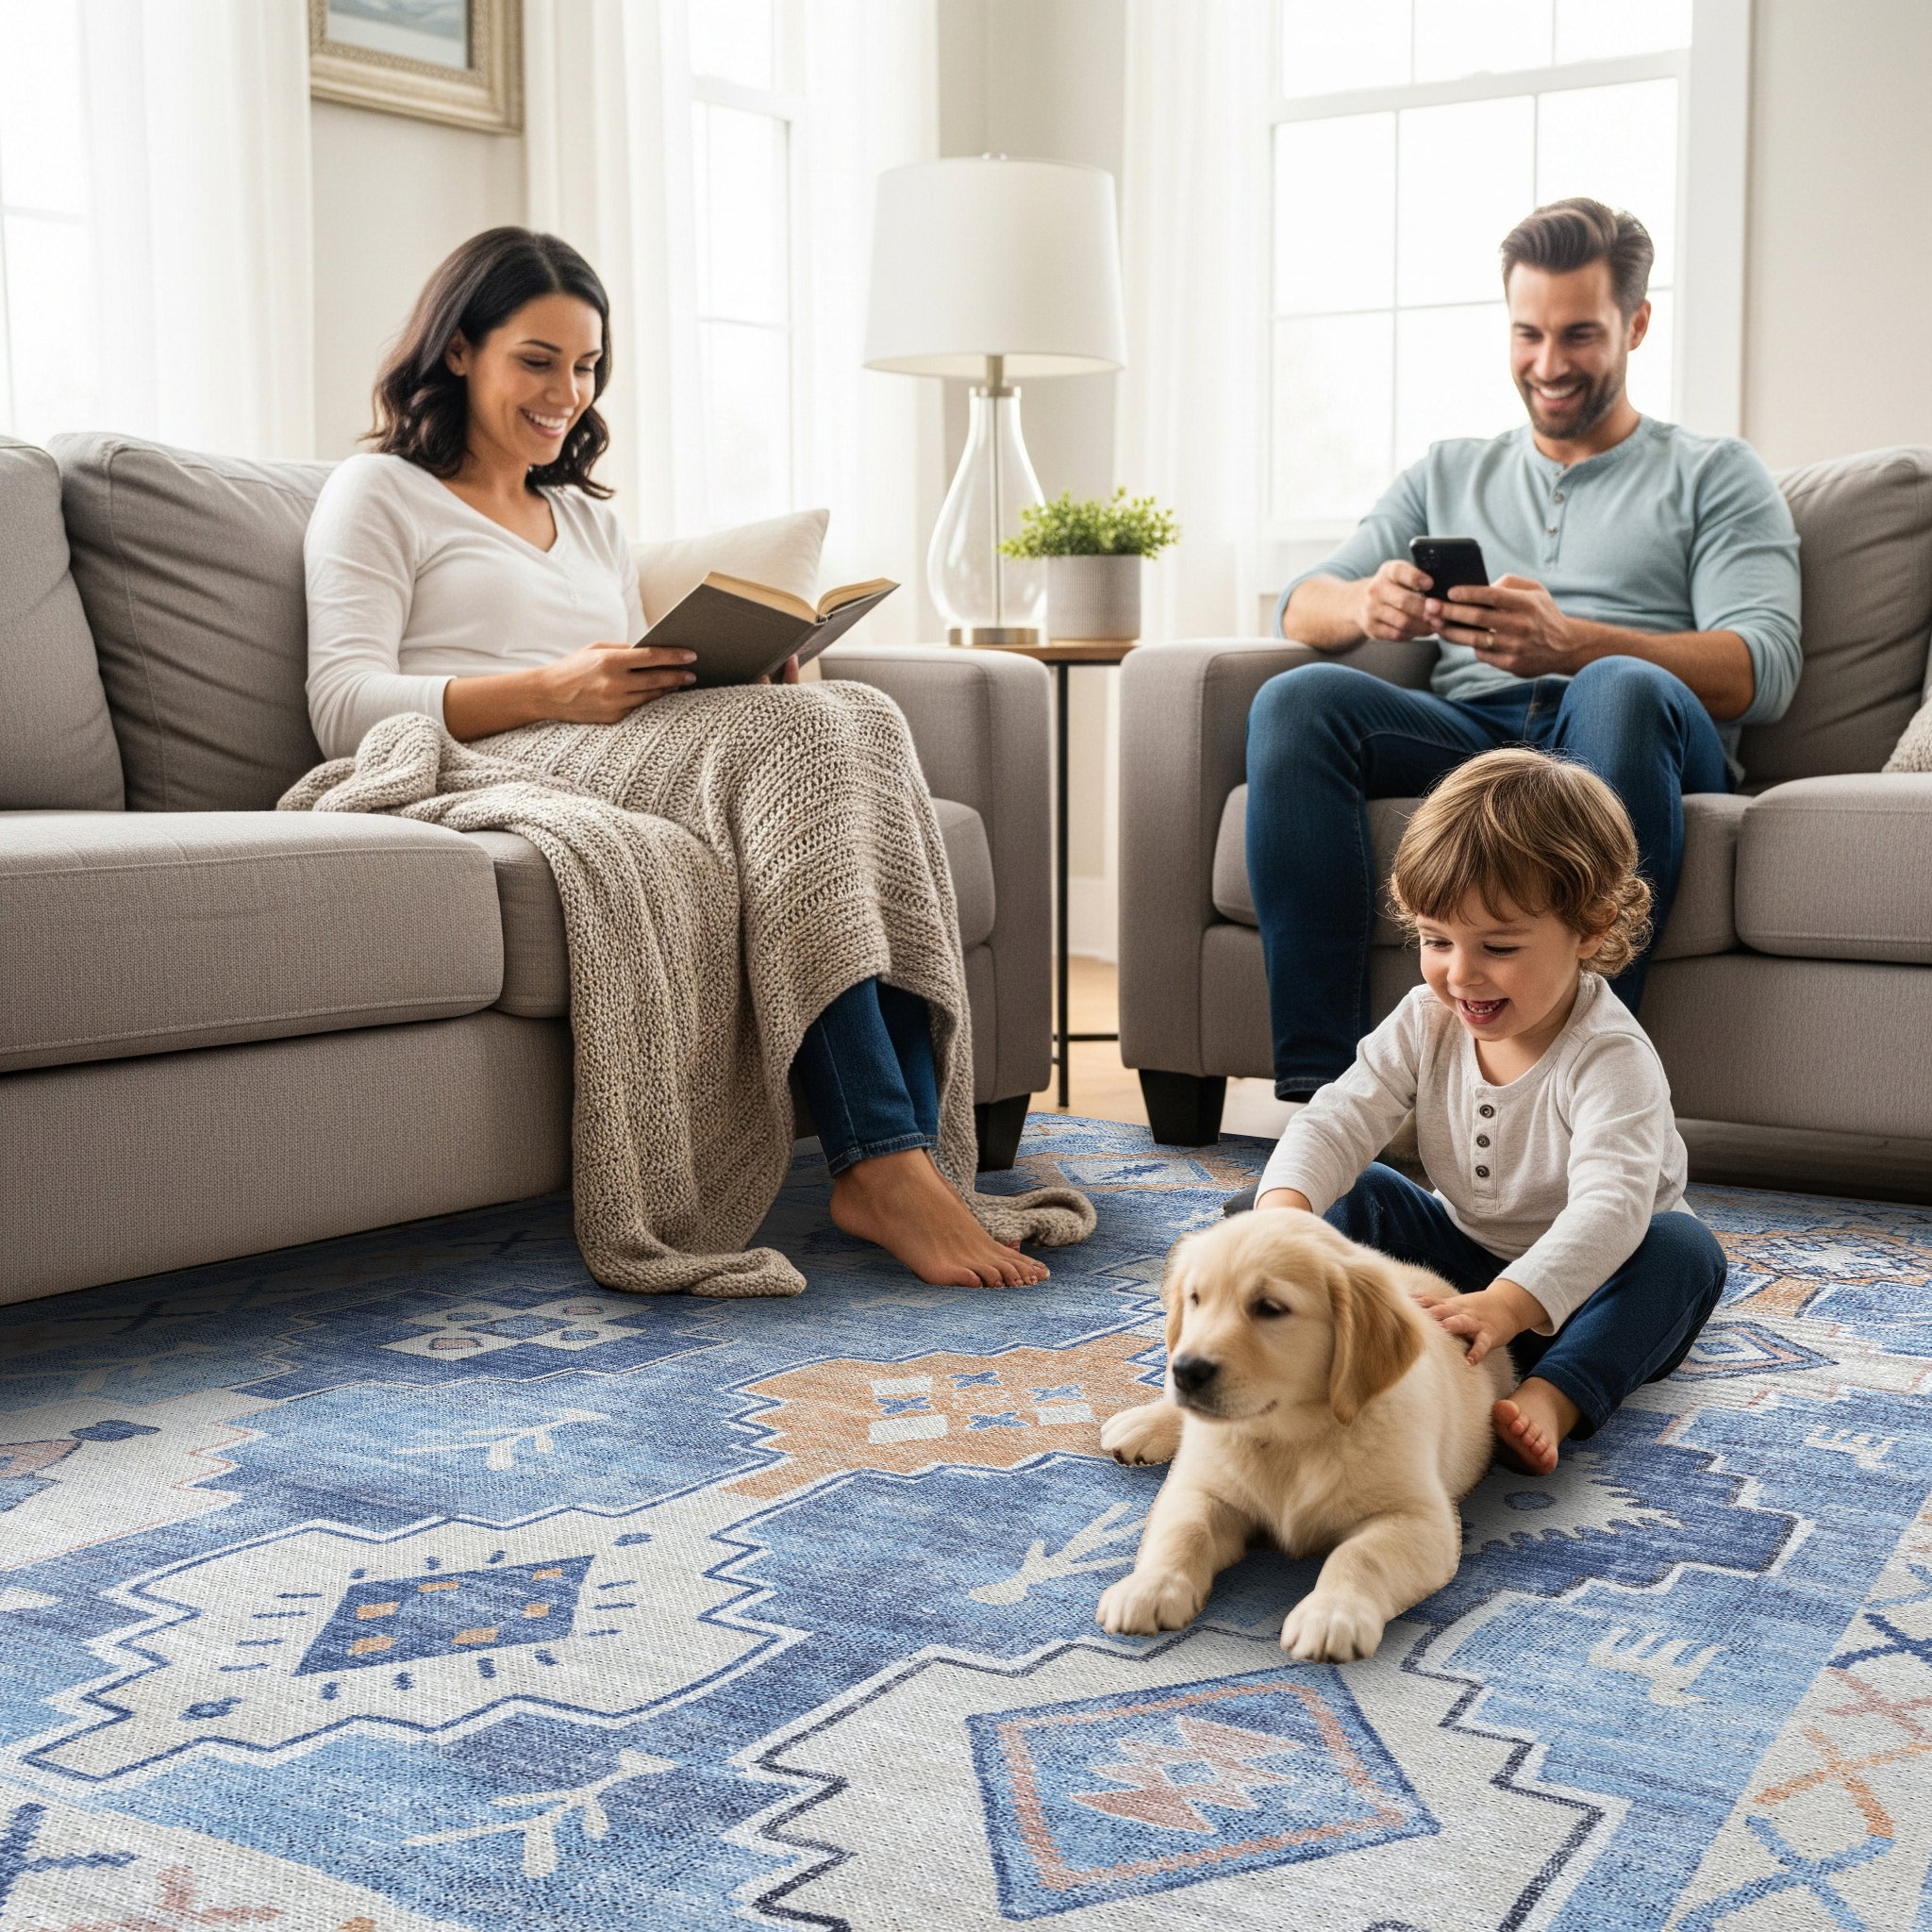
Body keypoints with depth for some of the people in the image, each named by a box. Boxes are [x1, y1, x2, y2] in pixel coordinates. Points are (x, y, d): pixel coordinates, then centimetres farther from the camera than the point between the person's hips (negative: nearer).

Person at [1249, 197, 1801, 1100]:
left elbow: (1765, 668, -1)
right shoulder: (1449, 475, 28)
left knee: (1622, 689, -38)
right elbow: (1299, 605, 16)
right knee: (1296, 700, -26)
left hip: (1638, 747, -3)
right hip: (1466, 735, 3)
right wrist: (1367, 605, -12)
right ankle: (1316, 1084, -32)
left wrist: (1567, 643, -20)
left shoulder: (1714, 474, 17)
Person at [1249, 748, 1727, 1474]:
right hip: (1464, 1256, 5)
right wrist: (1284, 1209, -38)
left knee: (1686, 1250, -32)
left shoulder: (1611, 1059, -27)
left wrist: (1507, 1305, -58)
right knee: (1354, 1194, -9)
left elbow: (1610, 1207, -41)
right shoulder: (1425, 1022, -10)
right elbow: (1339, 1120, -15)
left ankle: (1553, 1397, -47)